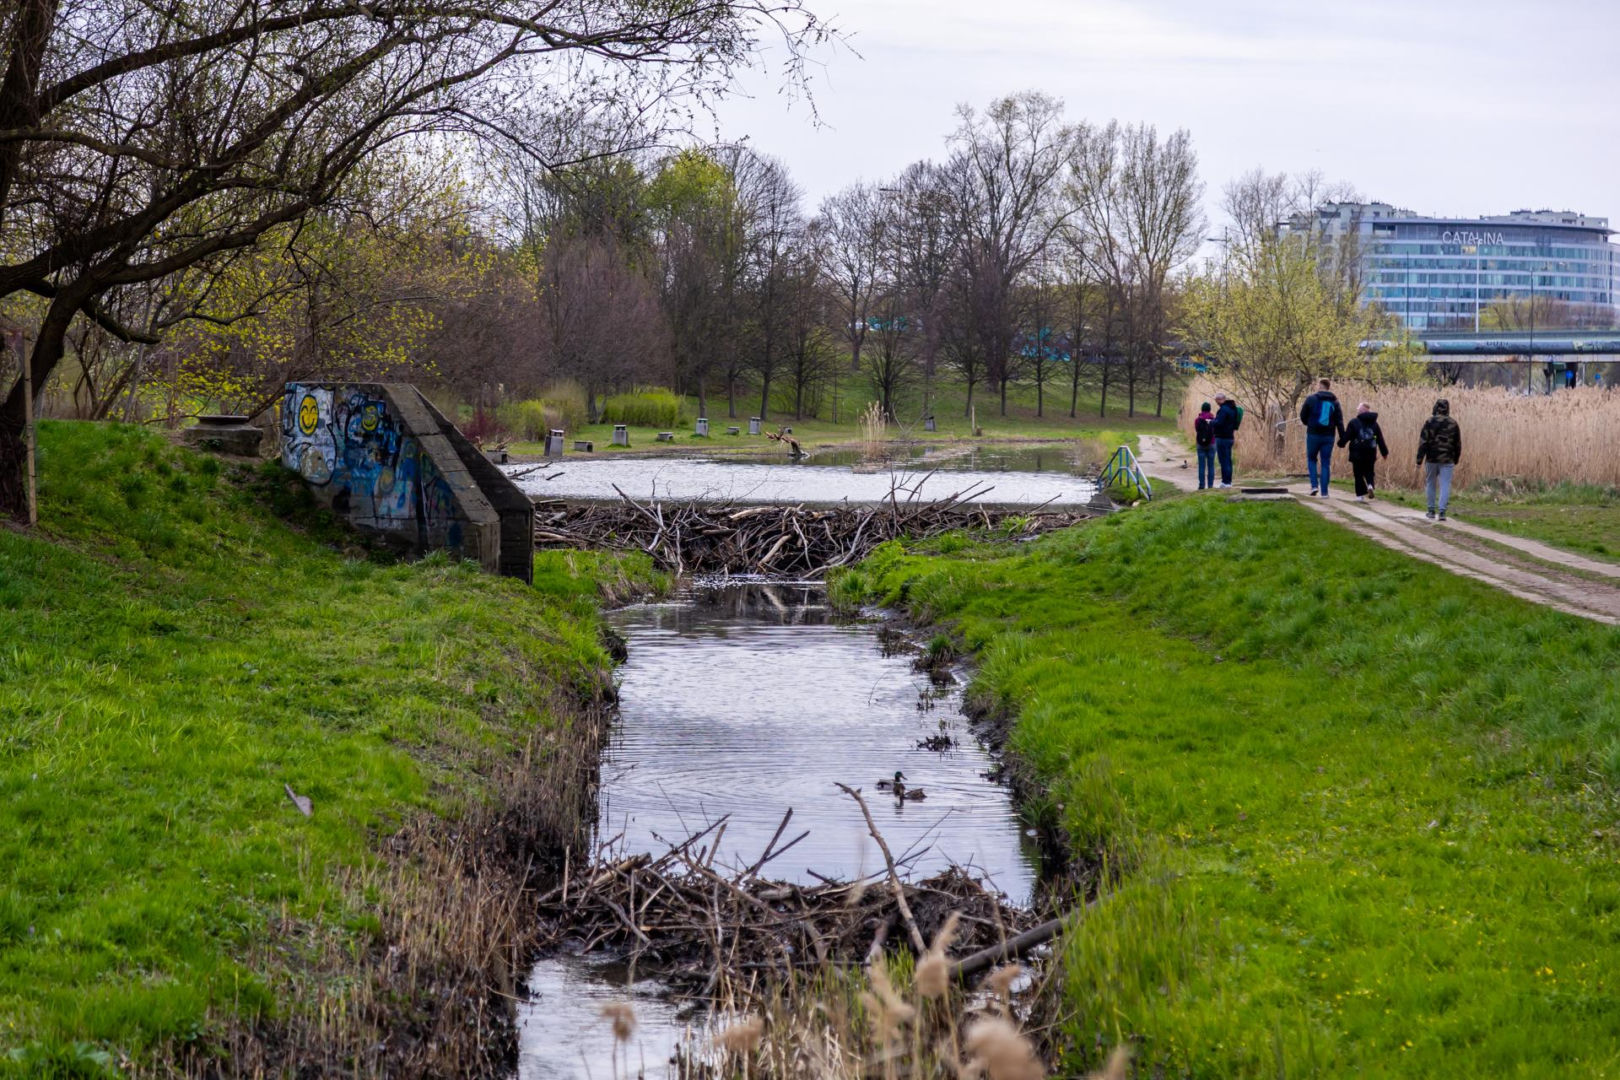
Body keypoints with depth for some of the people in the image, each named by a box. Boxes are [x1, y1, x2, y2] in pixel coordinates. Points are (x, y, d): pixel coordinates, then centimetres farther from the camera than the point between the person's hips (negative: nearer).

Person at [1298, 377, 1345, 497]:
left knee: (1311, 460, 16)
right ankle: (1324, 491, 3)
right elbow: (1339, 421, -2)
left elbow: (1303, 416, 2)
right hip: (1329, 437, 2)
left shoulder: (1311, 399, -4)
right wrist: (1343, 438, -1)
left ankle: (1314, 485, -1)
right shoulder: (1334, 402, 3)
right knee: (1326, 464, 7)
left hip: (1313, 435, -2)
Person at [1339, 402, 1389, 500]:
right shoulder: (1374, 423, 6)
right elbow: (1380, 439, 8)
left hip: (1357, 453, -3)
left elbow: (1347, 436, -6)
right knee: (1369, 472, 16)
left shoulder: (1353, 423, -7)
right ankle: (1370, 485, -13)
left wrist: (1341, 443, 13)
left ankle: (1360, 495, 0)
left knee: (1358, 474, 5)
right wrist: (1384, 452, 16)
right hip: (1371, 453, 3)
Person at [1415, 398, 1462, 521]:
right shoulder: (1453, 424, 2)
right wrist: (1456, 459, 21)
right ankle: (1442, 511, -12)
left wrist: (1419, 459, -6)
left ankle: (1431, 511, 19)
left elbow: (1423, 442, -8)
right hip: (1447, 460, 1)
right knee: (1445, 485, 0)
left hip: (1431, 459, -1)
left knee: (1431, 484, 14)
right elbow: (1458, 444, 9)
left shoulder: (1430, 422, -5)